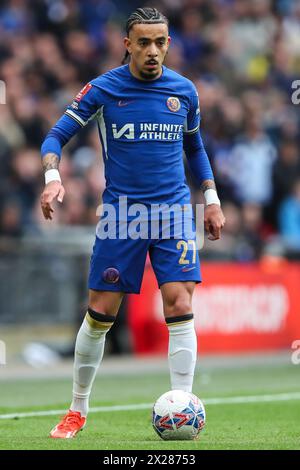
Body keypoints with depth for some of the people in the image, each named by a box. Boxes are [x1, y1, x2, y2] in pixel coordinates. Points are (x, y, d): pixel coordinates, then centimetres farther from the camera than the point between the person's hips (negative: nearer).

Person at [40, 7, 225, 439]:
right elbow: (57, 136, -2)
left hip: (174, 210, 1)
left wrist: (212, 200, 15)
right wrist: (53, 176, -20)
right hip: (120, 211, -1)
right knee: (99, 314, 1)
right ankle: (77, 411, 18)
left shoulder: (184, 91, 4)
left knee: (180, 309, -12)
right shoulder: (103, 90, -4)